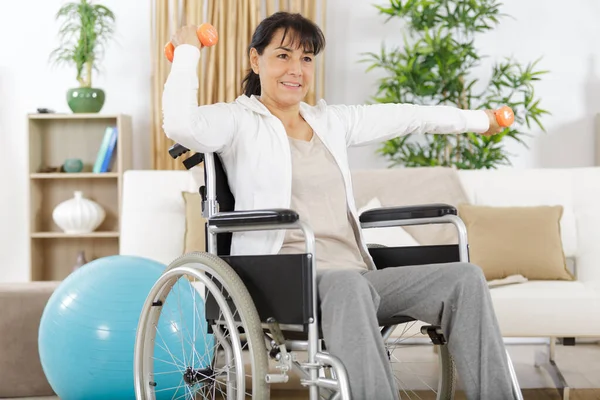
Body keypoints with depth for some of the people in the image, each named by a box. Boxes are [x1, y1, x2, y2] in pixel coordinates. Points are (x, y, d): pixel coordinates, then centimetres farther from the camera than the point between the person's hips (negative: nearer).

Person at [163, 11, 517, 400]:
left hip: (355, 276, 7)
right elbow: (180, 124, -17)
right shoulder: (239, 120, 4)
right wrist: (188, 51, -3)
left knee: (465, 277, -12)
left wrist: (477, 119, 41)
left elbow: (401, 117, 31)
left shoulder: (330, 121, 22)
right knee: (349, 285, -40)